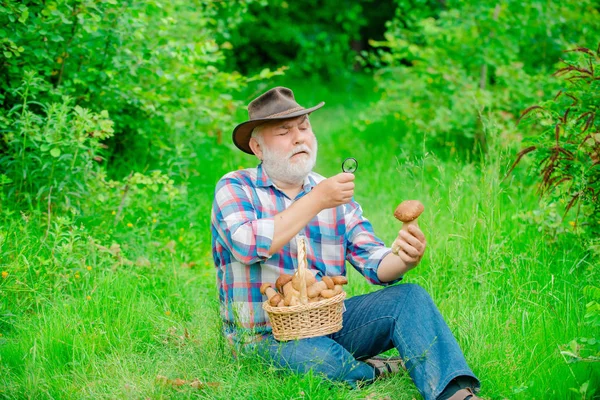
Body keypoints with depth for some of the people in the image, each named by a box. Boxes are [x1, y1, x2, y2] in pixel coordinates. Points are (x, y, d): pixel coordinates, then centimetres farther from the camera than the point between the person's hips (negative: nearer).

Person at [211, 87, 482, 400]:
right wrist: (316, 201, -23)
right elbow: (248, 245, -23)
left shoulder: (334, 195, 13)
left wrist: (403, 260, -21)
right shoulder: (235, 188, -2)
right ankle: (374, 372, -4)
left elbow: (375, 263, 3)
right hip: (265, 335, -5)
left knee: (410, 297, -18)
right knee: (324, 360, -35)